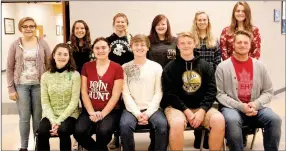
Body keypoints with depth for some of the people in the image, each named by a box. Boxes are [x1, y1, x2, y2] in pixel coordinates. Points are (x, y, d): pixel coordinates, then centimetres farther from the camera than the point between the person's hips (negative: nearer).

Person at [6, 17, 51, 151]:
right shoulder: (15, 45, 2)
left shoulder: (42, 43, 1)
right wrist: (10, 88, -2)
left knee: (38, 116, 7)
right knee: (24, 117, 6)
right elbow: (10, 68, 3)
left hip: (39, 84, 0)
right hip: (21, 85, 0)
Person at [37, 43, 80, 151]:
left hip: (69, 115, -2)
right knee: (42, 132, -26)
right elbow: (45, 102, 0)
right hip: (51, 115, 2)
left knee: (63, 130, -32)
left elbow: (74, 102, -8)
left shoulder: (75, 75, -4)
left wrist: (59, 121, -15)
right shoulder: (45, 76, 4)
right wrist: (53, 120, -14)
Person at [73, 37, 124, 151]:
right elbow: (84, 92, 3)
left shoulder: (117, 68, -1)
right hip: (90, 111, 3)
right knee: (79, 132, -25)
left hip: (110, 111, -3)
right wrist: (92, 113, -9)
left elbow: (115, 95, -6)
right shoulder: (87, 66, 8)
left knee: (103, 131, -33)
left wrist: (102, 114, -15)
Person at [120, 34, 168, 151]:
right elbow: (125, 93, -1)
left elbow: (158, 93, 1)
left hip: (152, 108, 0)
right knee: (125, 125, -31)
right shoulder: (125, 68, 6)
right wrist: (137, 113, -13)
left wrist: (148, 113, -12)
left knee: (162, 125, -29)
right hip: (132, 109, 0)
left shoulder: (156, 67, 7)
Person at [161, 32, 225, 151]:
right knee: (177, 123, -35)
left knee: (219, 120, -26)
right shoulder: (170, 67, 1)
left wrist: (202, 110, -13)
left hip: (201, 107, 3)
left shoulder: (206, 66, 9)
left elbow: (211, 91, 2)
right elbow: (169, 94, -5)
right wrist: (186, 111, -16)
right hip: (176, 106, -2)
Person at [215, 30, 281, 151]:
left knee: (274, 119, -24)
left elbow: (268, 92, 10)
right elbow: (220, 94, -5)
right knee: (232, 120, -36)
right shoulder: (222, 67, -1)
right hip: (232, 108, -3)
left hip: (255, 108, 3)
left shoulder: (260, 66, 9)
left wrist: (256, 104, -10)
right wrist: (240, 106, -16)